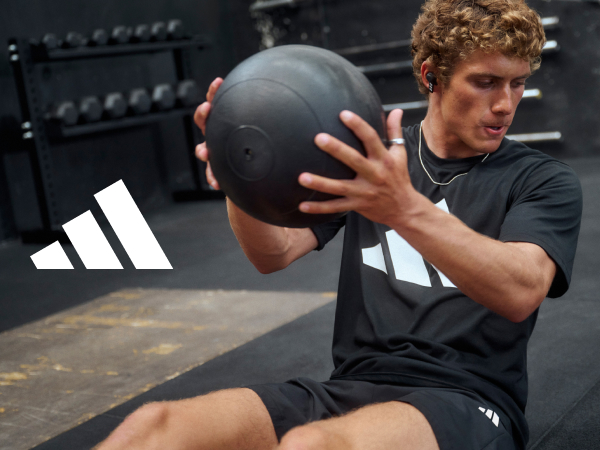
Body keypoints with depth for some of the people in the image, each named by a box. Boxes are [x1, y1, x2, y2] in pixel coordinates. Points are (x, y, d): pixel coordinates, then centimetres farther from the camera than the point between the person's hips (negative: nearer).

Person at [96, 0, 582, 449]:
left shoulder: (543, 180, 3)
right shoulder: (371, 159, 13)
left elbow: (521, 291, -18)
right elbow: (275, 253, 1)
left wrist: (406, 210, -35)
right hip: (352, 387, 3)